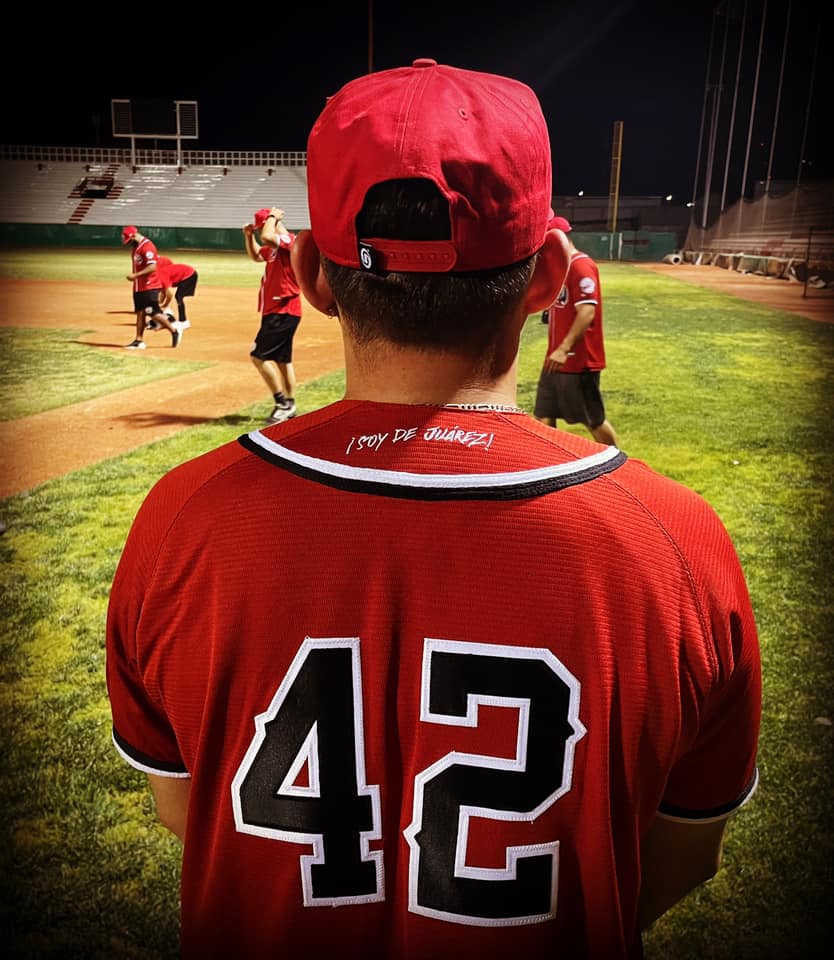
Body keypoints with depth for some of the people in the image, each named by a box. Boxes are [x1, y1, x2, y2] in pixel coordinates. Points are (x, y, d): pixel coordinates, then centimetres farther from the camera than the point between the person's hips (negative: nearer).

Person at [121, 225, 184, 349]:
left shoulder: (147, 246, -16)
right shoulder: (136, 247, 15)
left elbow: (152, 267, -25)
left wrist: (135, 275, -25)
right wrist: (134, 276, 11)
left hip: (150, 287, -10)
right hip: (139, 287, 10)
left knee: (152, 312, -10)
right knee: (140, 313, 8)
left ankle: (174, 329, 5)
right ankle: (139, 341, 10)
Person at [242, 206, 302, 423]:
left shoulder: (290, 240, -15)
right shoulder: (274, 247, 14)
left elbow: (267, 237, -35)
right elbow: (256, 256, 31)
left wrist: (272, 217, -16)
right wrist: (248, 235, 15)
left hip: (283, 312, -11)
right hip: (277, 311, 11)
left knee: (259, 356, -12)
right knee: (282, 359, 14)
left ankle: (283, 403, -6)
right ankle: (289, 407, 22)